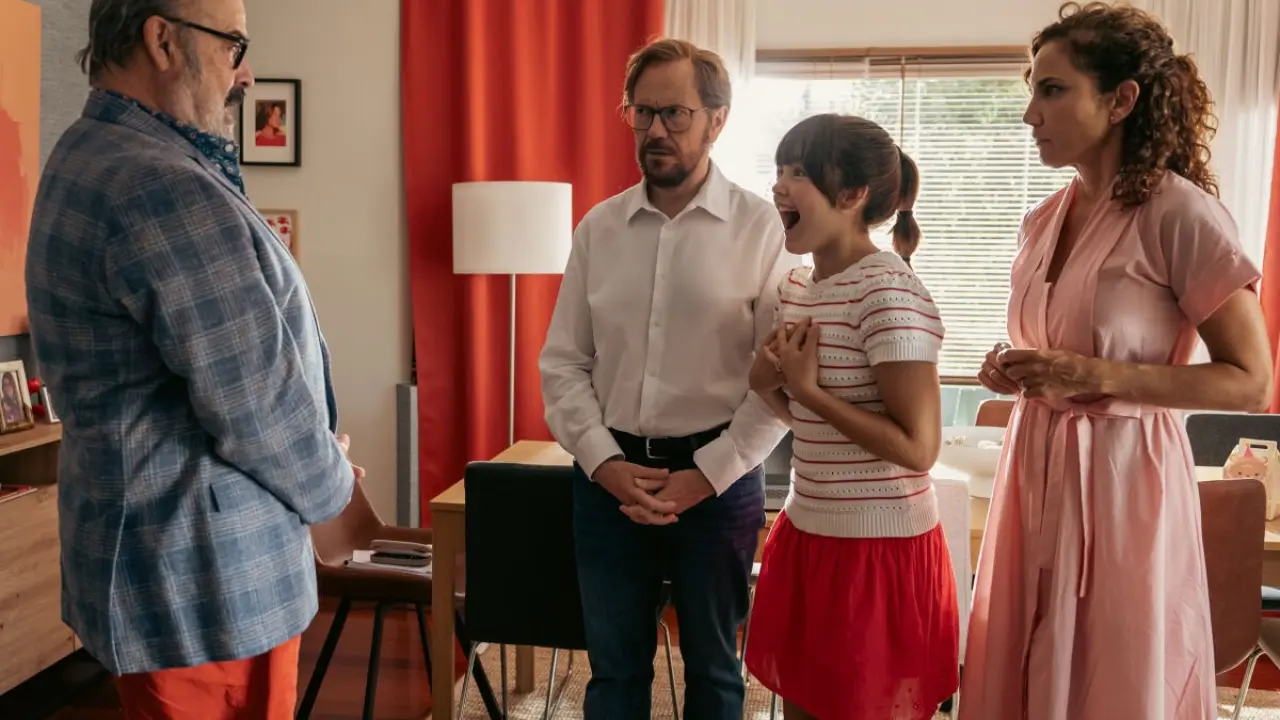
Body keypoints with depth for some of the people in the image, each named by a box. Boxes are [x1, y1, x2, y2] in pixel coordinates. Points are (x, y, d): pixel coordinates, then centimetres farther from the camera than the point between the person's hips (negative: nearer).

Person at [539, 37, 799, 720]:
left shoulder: (762, 227, -5)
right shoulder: (598, 227, 5)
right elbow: (562, 362, 5)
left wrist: (706, 475, -11)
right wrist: (604, 462, -7)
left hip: (719, 477, -2)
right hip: (609, 475, 3)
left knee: (712, 665, 14)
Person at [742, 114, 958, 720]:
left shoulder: (889, 295, -19)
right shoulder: (797, 285, 7)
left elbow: (918, 448, -22)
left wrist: (808, 389, -19)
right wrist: (766, 383, -2)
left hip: (879, 548, -8)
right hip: (808, 535, 8)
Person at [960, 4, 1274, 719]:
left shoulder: (1181, 214, -13)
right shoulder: (1043, 220, 8)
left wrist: (1101, 376, -22)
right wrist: (1013, 372, 1)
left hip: (1121, 474, -6)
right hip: (1037, 470, 7)